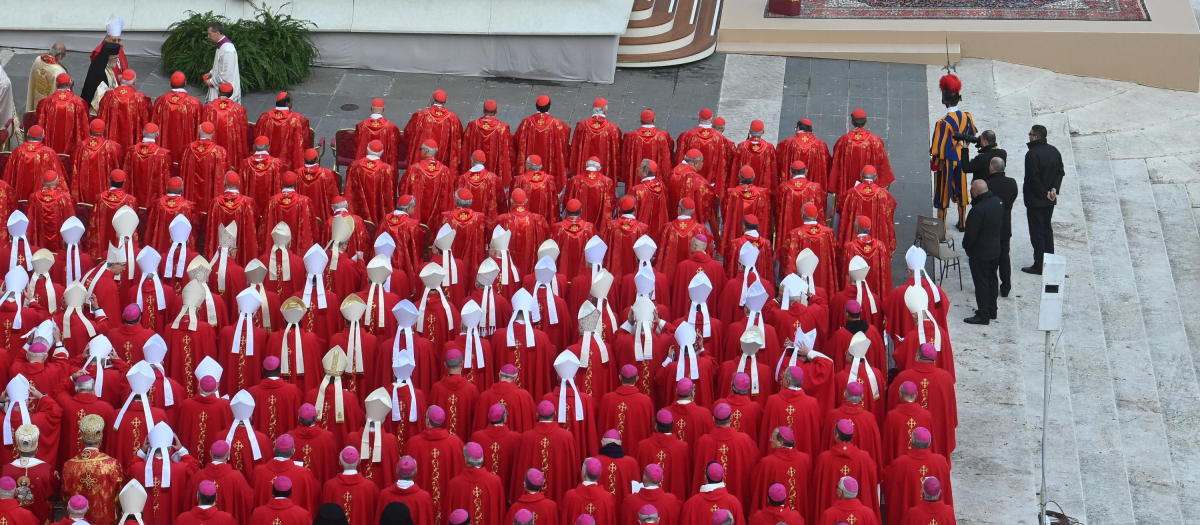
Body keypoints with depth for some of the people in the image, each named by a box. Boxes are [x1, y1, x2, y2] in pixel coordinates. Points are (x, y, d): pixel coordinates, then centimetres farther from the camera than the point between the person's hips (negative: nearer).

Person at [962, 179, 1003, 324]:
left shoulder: (978, 209, -29)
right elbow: (1002, 223, 9)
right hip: (995, 249, 8)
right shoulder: (998, 202, -3)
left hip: (979, 253, -8)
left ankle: (983, 315, 9)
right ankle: (992, 311, 30)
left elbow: (971, 234, -24)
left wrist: (965, 245, -5)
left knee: (981, 283, 2)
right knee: (992, 280, 18)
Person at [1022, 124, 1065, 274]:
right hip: (1050, 200, 8)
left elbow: (1033, 178, -23)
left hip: (1035, 200, -8)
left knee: (1037, 232, -1)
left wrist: (1044, 193, -13)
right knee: (1047, 229, 18)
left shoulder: (1032, 154, -21)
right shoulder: (1054, 151, 5)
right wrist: (1054, 189, -2)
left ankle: (1039, 266, 2)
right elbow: (1060, 172, 7)